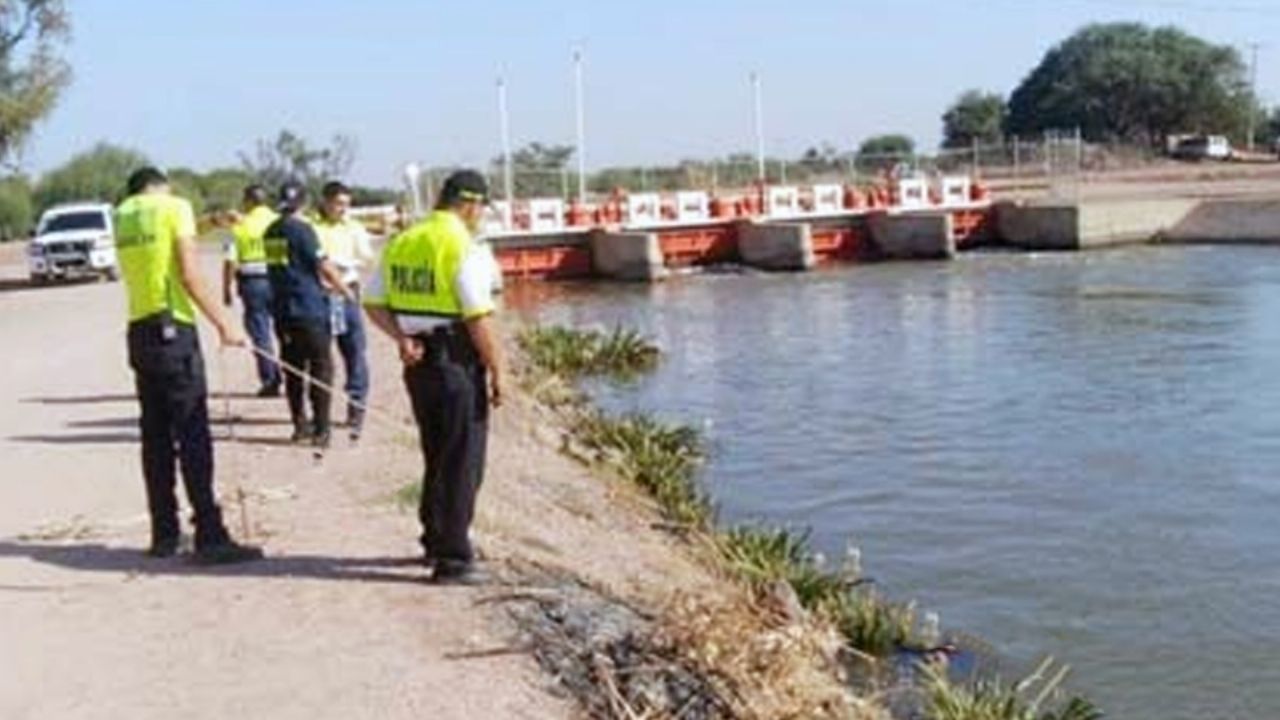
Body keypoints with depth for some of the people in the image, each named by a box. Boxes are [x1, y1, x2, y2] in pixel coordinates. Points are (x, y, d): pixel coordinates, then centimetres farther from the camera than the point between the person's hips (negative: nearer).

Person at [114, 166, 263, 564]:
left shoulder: (122, 215, 13)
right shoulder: (174, 206, -3)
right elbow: (189, 274, -11)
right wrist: (223, 323, -10)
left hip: (139, 331, 6)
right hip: (173, 329, -6)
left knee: (156, 436, 10)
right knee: (193, 436, -8)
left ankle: (164, 534, 13)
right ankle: (210, 537, -10)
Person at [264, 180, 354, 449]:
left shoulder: (271, 232, 8)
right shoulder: (302, 228, -12)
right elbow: (324, 266, -11)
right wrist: (345, 290, 4)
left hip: (282, 310, 7)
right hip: (309, 308, -6)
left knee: (293, 369, 13)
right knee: (321, 368, 0)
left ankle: (300, 424, 19)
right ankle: (320, 430, -2)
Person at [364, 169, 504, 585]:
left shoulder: (400, 243, 8)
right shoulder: (464, 249, -16)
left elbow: (373, 304, 8)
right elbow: (479, 320, -18)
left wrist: (402, 339, -2)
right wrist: (497, 372, -10)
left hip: (419, 362, 8)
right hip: (458, 363, -8)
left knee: (437, 457, 21)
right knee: (462, 464, 2)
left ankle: (435, 542, 33)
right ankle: (453, 559, 5)